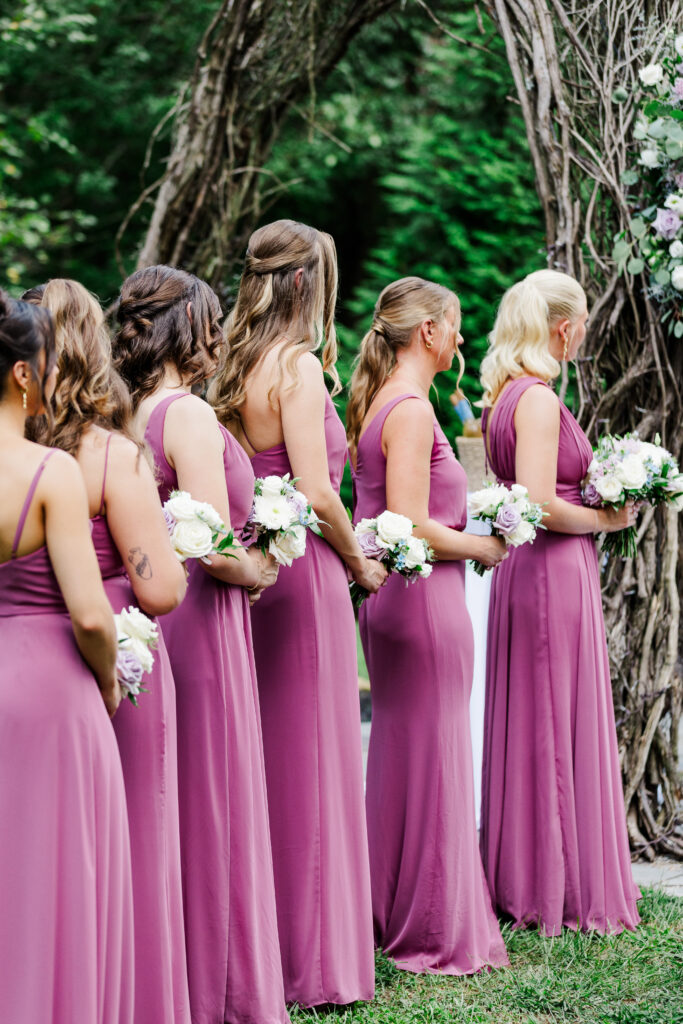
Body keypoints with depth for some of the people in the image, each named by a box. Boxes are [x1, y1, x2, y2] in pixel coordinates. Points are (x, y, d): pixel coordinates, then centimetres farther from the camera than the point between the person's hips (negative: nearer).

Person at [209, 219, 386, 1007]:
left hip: (252, 575, 7)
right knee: (310, 757, 0)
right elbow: (316, 492, -18)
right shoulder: (298, 368, -13)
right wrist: (360, 562, -2)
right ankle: (314, 961, 7)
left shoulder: (236, 370, 9)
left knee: (263, 756, 14)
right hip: (305, 577, -7)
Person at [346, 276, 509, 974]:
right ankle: (435, 934, 7)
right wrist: (481, 547, -8)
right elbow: (411, 528, -21)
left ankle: (389, 913, 26)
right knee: (432, 759, -1)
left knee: (397, 753, 16)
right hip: (425, 598, -10)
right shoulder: (413, 409, -16)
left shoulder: (374, 403, 12)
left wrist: (460, 528, 15)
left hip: (387, 600, 10)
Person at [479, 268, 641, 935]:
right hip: (555, 570, -9)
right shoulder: (539, 399, -17)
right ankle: (566, 890, 6)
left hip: (520, 571, 9)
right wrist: (606, 518, -9)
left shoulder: (502, 396, 12)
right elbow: (540, 504, -23)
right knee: (563, 730, -2)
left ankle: (519, 880, 21)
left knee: (525, 725, 13)